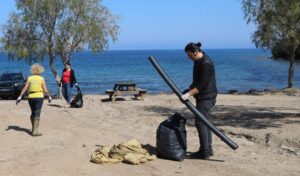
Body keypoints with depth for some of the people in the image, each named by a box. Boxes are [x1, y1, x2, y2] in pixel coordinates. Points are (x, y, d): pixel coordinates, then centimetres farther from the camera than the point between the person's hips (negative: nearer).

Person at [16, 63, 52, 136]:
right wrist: (49, 96, 8)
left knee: (33, 113, 20)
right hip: (39, 97, -4)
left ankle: (33, 128, 29)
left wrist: (20, 97, 3)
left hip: (31, 97, 4)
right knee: (37, 114, -5)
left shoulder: (29, 78, 4)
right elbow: (45, 90, -6)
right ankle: (35, 131, -10)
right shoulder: (41, 79, -4)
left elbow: (25, 88, -1)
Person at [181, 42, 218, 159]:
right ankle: (208, 149, 21)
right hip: (203, 97, 10)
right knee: (204, 122, 13)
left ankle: (204, 151, -4)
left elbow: (203, 84, -23)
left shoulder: (206, 63, -20)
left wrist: (189, 94, -23)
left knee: (200, 122, -9)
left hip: (206, 97, -10)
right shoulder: (198, 61, 12)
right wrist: (189, 89, 13)